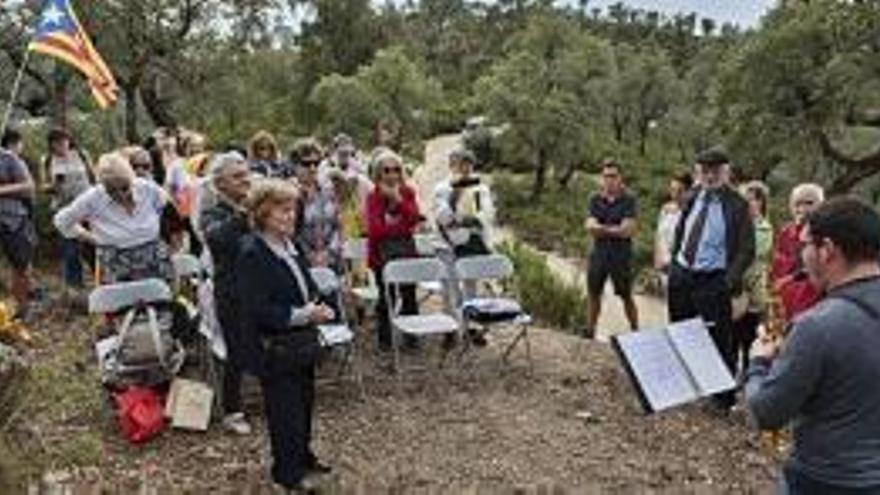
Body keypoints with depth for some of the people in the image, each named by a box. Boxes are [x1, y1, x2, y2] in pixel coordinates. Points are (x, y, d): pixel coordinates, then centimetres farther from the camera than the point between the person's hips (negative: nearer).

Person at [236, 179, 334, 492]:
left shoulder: (290, 246, 7)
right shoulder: (251, 254, -19)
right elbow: (257, 310, -22)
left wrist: (316, 307, -3)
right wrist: (303, 316, -25)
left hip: (302, 342, 8)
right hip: (275, 348, -8)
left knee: (305, 400, 19)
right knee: (285, 409, 5)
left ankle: (303, 458, 39)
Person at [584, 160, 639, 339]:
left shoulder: (628, 200, -5)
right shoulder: (595, 200, 5)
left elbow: (627, 230, -14)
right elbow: (590, 226, -6)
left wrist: (602, 228, -9)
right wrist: (615, 229, -15)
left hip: (621, 255, -3)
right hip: (599, 253, 4)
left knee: (626, 297, 5)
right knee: (593, 294, 10)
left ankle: (635, 331, 20)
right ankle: (590, 332, 22)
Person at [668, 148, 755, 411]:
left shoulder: (737, 206, -9)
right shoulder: (693, 198, 8)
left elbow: (747, 250, -10)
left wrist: (729, 282, -18)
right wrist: (674, 259, 10)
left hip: (712, 281, -6)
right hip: (680, 275, 6)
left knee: (719, 341, 1)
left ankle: (725, 399, 15)